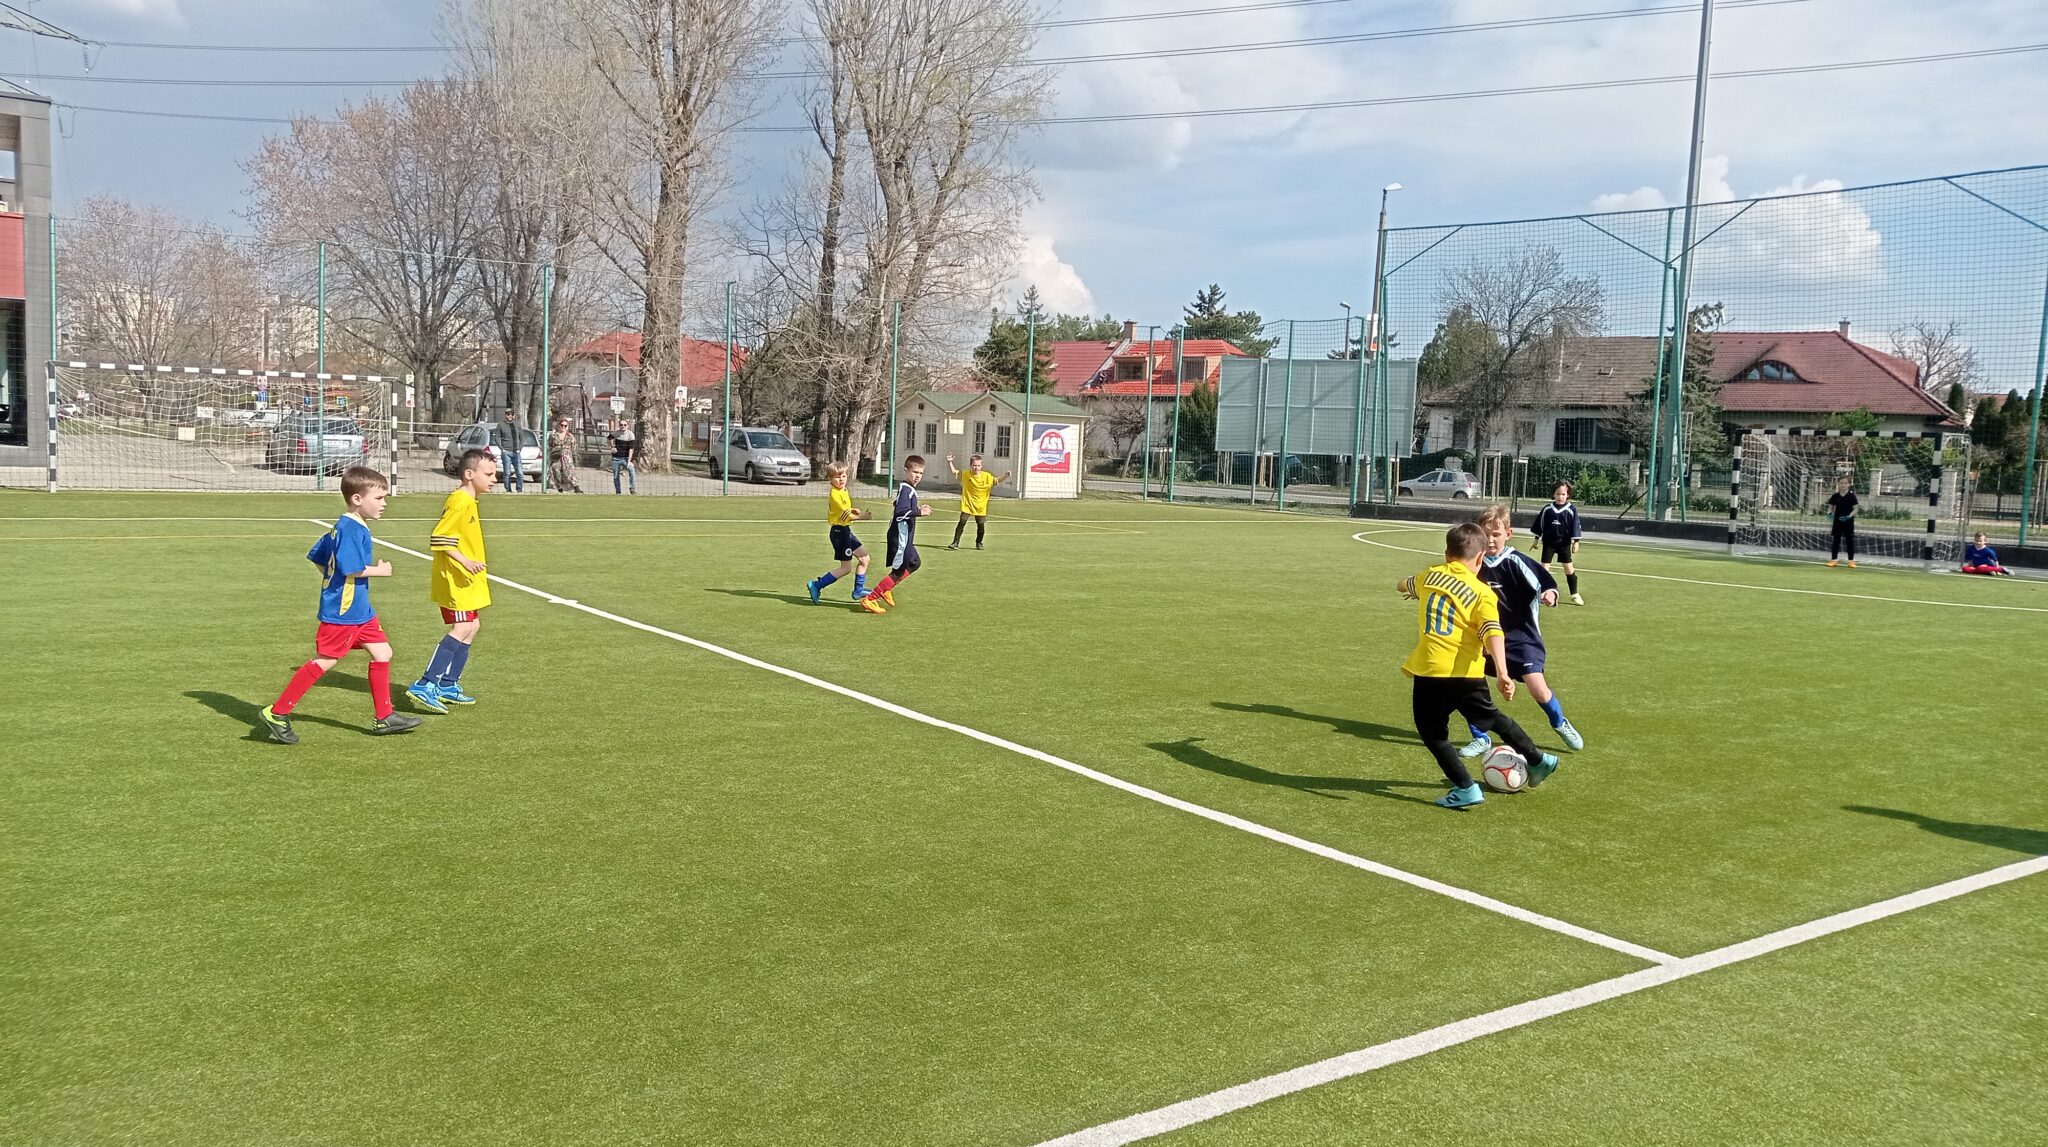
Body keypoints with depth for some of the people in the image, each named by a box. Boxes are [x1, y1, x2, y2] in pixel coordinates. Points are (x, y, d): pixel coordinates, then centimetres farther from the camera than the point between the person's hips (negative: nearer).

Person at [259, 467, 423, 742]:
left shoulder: (342, 527, 12)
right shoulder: (352, 529, -19)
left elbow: (316, 555, 18)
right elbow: (352, 568, -26)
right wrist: (380, 570, -11)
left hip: (360, 610, 11)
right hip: (341, 612, -11)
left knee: (382, 652, 11)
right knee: (324, 662, -5)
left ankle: (384, 717, 17)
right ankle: (277, 713, 4)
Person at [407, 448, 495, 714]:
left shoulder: (468, 501, 14)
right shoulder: (460, 502, -17)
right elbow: (439, 539, -22)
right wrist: (465, 562, -26)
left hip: (466, 579, 11)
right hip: (455, 578, -11)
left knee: (472, 626, 12)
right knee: (463, 628, -15)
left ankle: (448, 685, 19)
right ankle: (426, 685, -16)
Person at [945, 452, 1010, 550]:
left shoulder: (987, 476, -7)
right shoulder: (965, 474, -5)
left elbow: (997, 481, -1)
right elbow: (953, 471, 2)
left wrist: (1005, 476, -19)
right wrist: (949, 462, -14)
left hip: (980, 507, 1)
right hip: (967, 505, -1)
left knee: (981, 526, 3)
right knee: (962, 522, -10)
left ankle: (979, 543, 28)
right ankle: (955, 543, -2)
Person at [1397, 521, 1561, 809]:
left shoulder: (1429, 576, 9)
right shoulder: (1483, 593, 1)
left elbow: (1403, 585, 32)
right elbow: (1493, 633, -15)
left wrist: (1402, 584, 56)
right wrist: (1501, 673, -24)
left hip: (1429, 672, -1)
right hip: (1466, 673, 1)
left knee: (1432, 732, 11)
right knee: (1491, 718, 25)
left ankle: (1465, 788, 2)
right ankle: (1537, 761, 41)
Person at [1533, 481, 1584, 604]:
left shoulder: (1571, 510, -6)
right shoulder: (1547, 509, -2)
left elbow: (1575, 526, -3)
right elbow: (1540, 523, 6)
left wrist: (1576, 542, -6)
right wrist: (1536, 539, 8)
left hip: (1564, 543, -1)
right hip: (1548, 543, 1)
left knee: (1569, 568, 2)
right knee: (1544, 568, 1)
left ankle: (1575, 595, 12)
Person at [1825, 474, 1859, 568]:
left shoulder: (1851, 496, -5)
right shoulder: (1835, 496, 1)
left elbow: (1855, 509, -5)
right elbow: (1831, 507, 8)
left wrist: (1849, 516, -21)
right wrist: (1830, 513, -13)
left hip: (1848, 522, -2)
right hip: (1837, 521, 2)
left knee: (1850, 541, 2)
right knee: (1836, 541, 6)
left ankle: (1851, 561, 7)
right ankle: (1833, 560, 12)